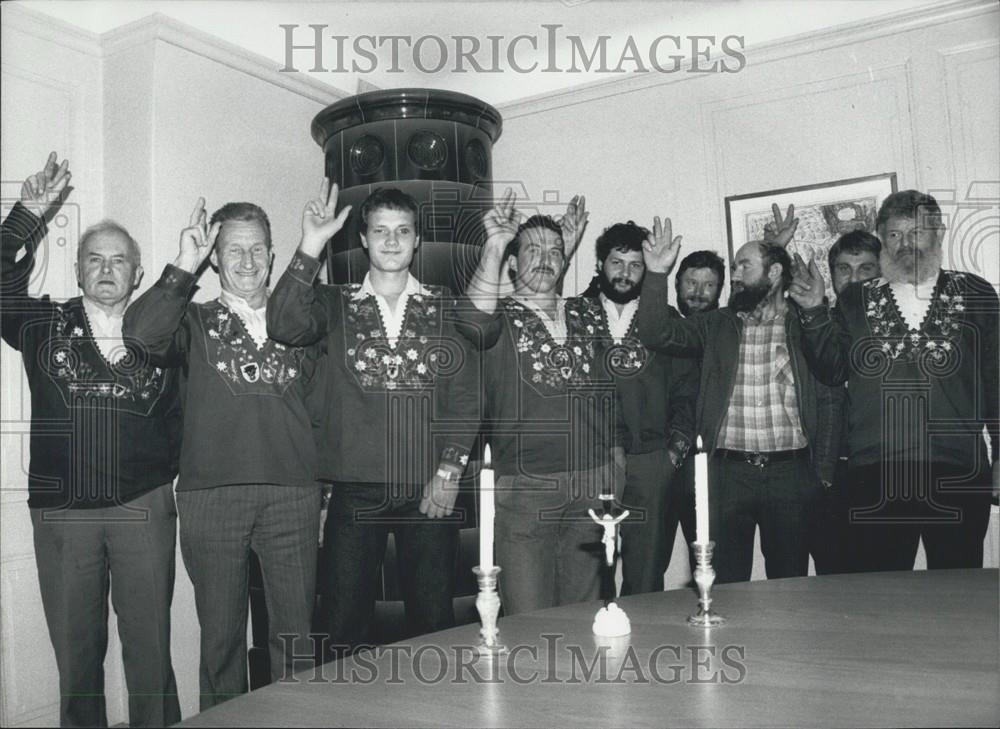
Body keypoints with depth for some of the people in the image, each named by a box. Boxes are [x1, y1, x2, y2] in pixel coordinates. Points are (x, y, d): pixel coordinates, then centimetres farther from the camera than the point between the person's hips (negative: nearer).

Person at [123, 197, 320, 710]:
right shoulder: (196, 321, 10)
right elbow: (142, 333, -12)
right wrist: (183, 265, -15)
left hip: (292, 494, 1)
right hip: (211, 495, 0)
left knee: (295, 633, 6)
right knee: (220, 634, 10)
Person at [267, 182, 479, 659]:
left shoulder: (443, 307, 8)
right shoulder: (336, 305, 8)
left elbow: (466, 395, 4)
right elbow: (284, 326, -13)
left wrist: (450, 469, -5)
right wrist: (311, 247, -19)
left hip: (429, 491, 0)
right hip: (355, 490, 0)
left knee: (433, 622, 7)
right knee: (344, 624, 5)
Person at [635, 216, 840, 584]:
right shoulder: (716, 326, 10)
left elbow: (827, 402, 6)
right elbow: (657, 334, -4)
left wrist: (823, 471, 0)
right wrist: (657, 274, -14)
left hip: (790, 473, 0)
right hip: (727, 473, 1)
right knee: (724, 586, 5)